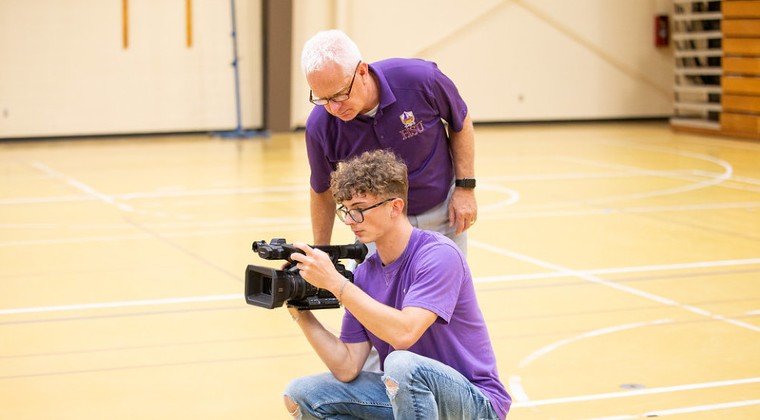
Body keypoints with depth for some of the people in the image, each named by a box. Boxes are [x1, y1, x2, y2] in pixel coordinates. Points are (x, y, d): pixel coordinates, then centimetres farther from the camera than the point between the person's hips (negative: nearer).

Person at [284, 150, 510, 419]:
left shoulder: (438, 255, -18)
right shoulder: (364, 274, 2)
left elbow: (404, 332, -32)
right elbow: (347, 368, -1)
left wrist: (335, 281, -28)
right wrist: (300, 313, -11)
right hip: (402, 394, 7)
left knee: (401, 364, -36)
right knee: (301, 395, -2)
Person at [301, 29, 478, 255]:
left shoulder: (420, 78, -25)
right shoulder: (319, 127, -21)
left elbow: (461, 123, -4)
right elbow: (322, 192, -3)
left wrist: (465, 187, -6)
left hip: (443, 213, 0)